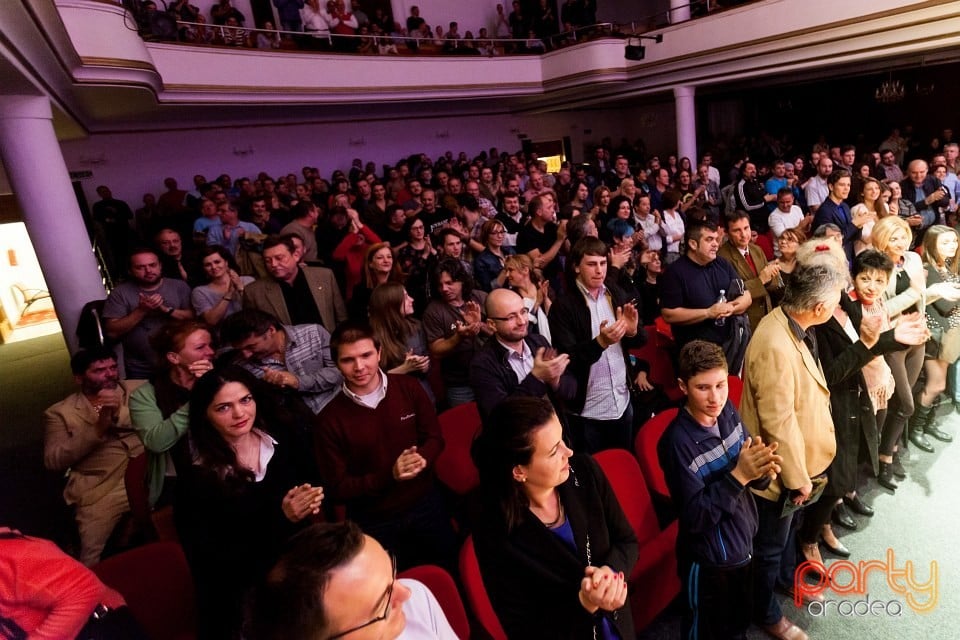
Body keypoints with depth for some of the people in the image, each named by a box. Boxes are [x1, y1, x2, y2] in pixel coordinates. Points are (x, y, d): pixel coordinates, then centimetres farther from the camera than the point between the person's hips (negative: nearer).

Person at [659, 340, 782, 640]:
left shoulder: (727, 412, -9)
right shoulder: (677, 441, -28)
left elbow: (753, 481, -1)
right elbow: (695, 517, -25)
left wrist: (761, 471, -24)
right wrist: (738, 476, -33)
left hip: (743, 546, 6)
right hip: (709, 562, -6)